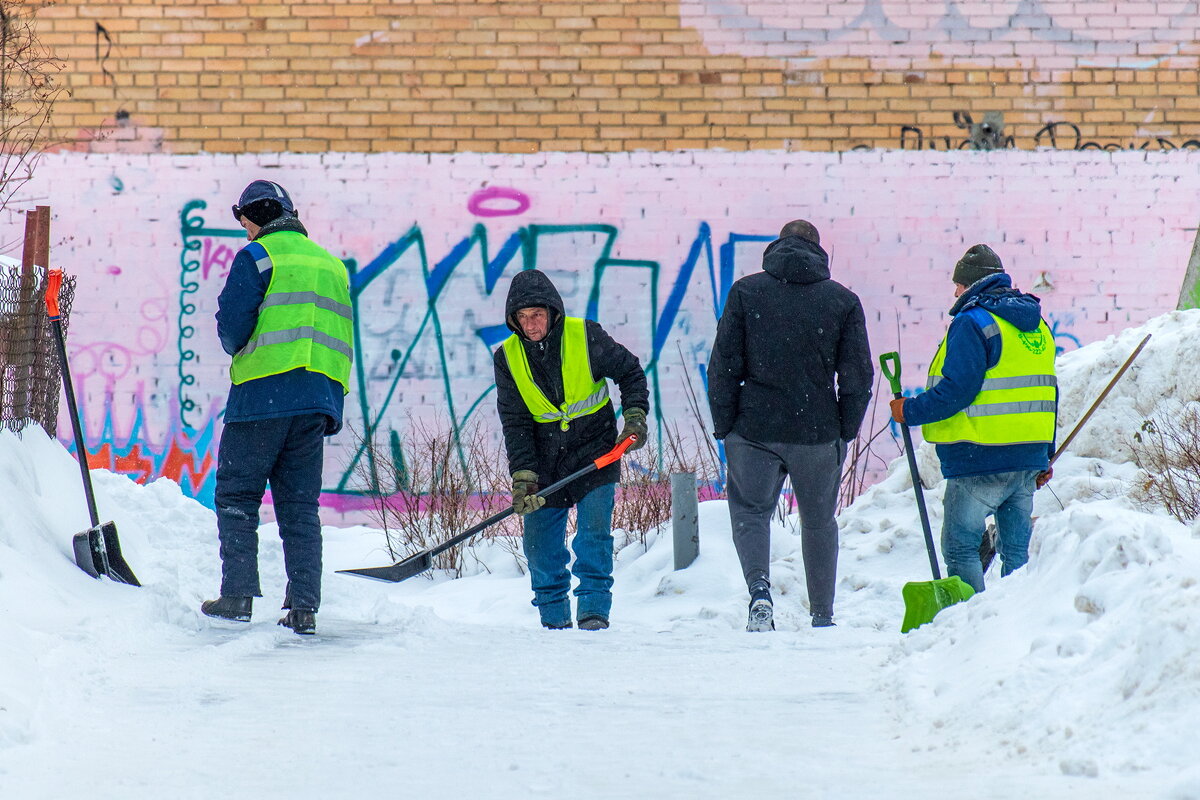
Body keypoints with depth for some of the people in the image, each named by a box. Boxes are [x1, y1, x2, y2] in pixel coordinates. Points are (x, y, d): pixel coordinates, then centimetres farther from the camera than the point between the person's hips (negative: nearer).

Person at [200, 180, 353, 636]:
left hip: (263, 393, -6)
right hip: (317, 400, 6)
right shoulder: (332, 265, 18)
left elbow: (231, 324, -7)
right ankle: (303, 608, 0)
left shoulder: (258, 256, -2)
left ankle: (237, 596, -3)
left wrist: (240, 351, 14)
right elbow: (343, 340, 18)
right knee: (300, 507, 7)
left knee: (237, 496, 3)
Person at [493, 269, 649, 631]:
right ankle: (554, 620, 17)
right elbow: (515, 424, -5)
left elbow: (630, 372, 3)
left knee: (594, 533, -17)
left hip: (595, 453, -2)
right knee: (540, 546, 2)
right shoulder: (508, 357, -5)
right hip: (544, 462, 2)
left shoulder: (586, 337, -11)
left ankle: (594, 610, -9)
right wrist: (523, 476, -15)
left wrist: (635, 417, -10)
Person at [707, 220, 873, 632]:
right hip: (819, 433, 1)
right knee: (819, 521, 15)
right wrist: (846, 431, 10)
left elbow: (723, 365, -3)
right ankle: (822, 616, 19)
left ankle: (759, 589, -15)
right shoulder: (843, 300, 2)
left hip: (755, 428, -1)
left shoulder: (746, 292, 0)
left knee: (750, 511, 10)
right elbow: (858, 375, 2)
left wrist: (724, 427, 3)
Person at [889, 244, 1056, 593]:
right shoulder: (1036, 325, 16)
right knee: (1016, 551, 11)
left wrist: (910, 411, -7)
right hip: (1029, 458, 8)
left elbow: (957, 390, -19)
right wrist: (1045, 457, 23)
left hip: (981, 459, -8)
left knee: (961, 548, -2)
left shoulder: (972, 323, -11)